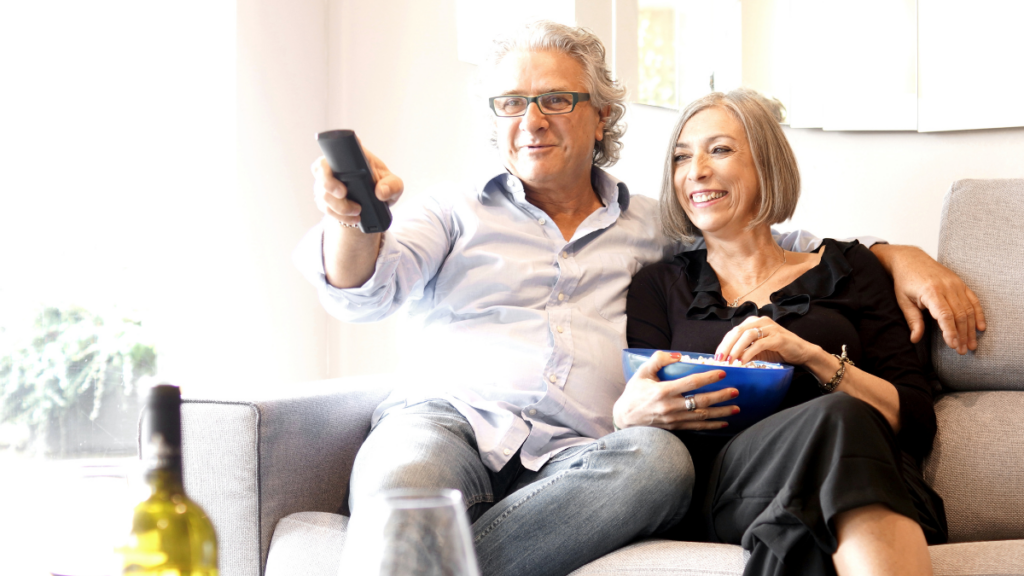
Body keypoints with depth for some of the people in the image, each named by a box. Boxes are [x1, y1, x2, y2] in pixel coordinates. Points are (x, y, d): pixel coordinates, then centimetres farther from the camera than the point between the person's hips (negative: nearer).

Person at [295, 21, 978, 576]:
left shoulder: (656, 228, 26)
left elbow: (787, 246, 31)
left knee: (658, 458, -35)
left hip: (575, 460, 2)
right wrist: (354, 222, -20)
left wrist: (901, 258, 13)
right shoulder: (458, 213, 21)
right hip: (449, 420, -1)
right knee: (404, 491, -38)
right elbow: (366, 287, 5)